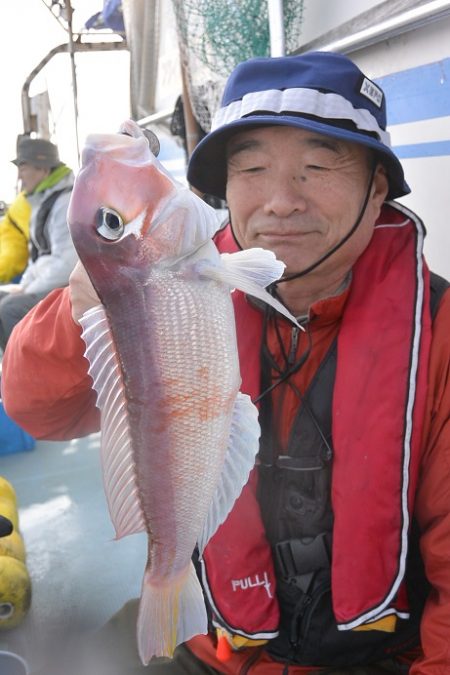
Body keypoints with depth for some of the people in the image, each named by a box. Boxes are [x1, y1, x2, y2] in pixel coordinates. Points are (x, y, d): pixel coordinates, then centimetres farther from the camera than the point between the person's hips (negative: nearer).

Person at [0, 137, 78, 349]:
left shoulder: (66, 202, -16)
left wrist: (29, 290, -15)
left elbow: (66, 263, -23)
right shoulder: (42, 202, 15)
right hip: (49, 285, 10)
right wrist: (24, 285, 8)